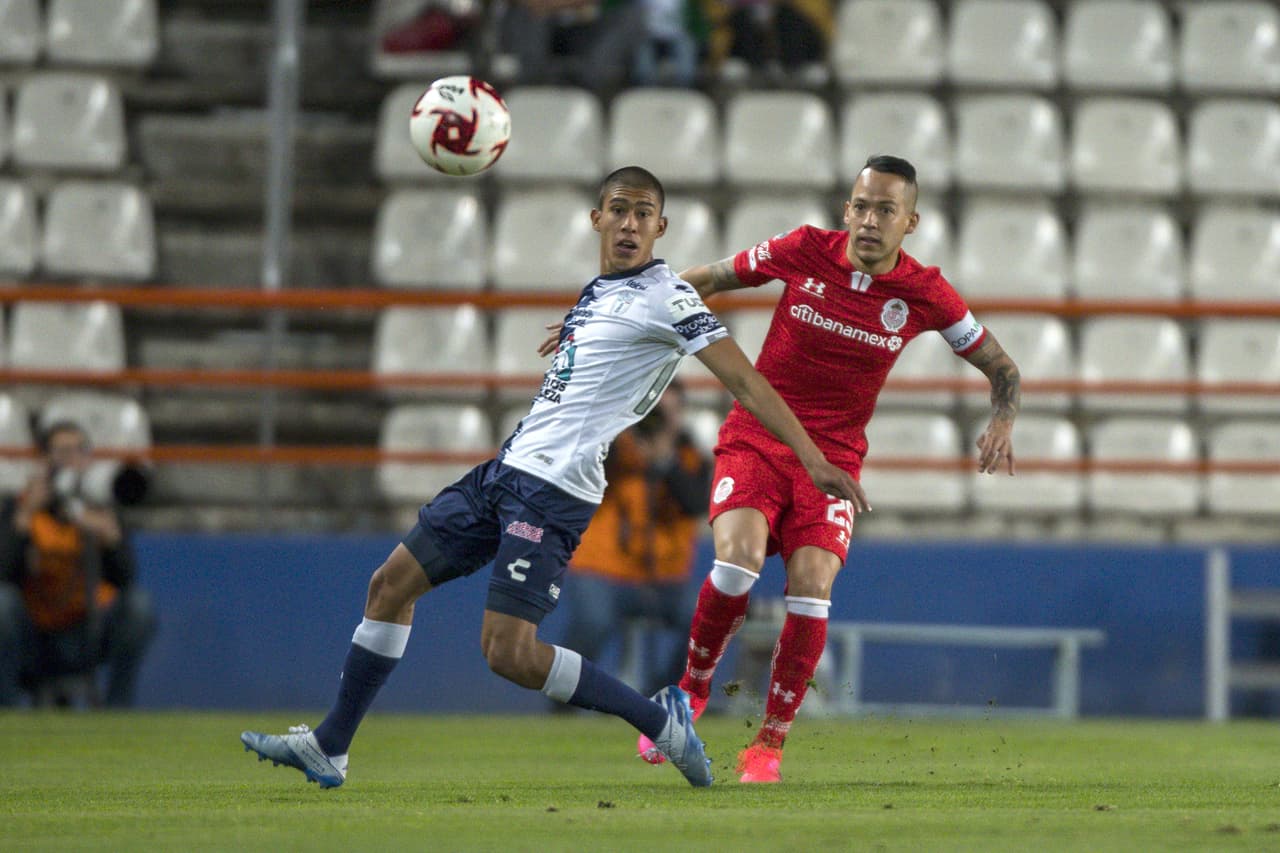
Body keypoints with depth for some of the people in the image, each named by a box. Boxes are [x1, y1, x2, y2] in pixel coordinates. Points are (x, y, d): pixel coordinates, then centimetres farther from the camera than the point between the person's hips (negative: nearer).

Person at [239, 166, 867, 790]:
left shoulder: (667, 298, -9)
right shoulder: (598, 291, 16)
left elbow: (743, 379, -15)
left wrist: (811, 456, -22)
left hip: (555, 488, -9)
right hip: (508, 465, 9)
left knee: (508, 651, -16)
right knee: (391, 584, 9)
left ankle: (661, 720, -3)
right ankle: (329, 748, 16)